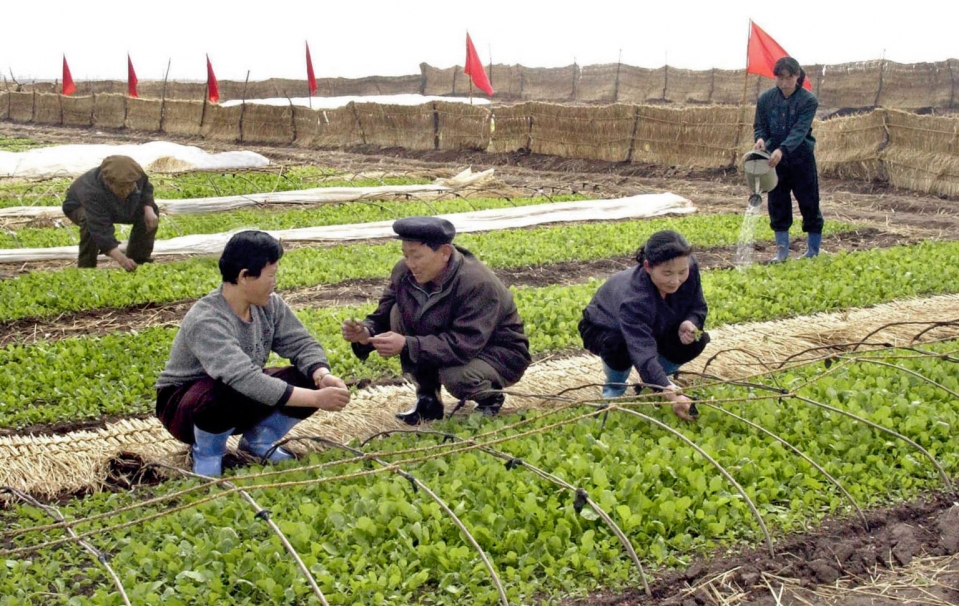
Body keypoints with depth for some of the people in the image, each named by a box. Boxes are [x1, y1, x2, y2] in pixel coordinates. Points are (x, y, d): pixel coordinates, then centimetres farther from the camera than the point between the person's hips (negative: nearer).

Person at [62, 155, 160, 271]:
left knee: (151, 209, -9)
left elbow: (146, 188, -7)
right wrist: (121, 259, -62)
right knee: (92, 225, -40)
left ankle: (139, 261, 2)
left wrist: (149, 210, -26)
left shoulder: (135, 174, -31)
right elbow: (101, 232, -51)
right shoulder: (93, 193, -46)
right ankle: (86, 268, -21)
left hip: (115, 208, 6)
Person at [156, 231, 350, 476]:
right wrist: (315, 398, -45)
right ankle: (207, 453, -9)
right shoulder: (206, 322, -33)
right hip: (184, 404, -6)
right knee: (226, 395, -40)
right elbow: (244, 379, -43)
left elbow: (302, 344, -8)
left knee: (310, 379, -15)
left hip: (245, 401, 7)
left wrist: (322, 376, -31)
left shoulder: (270, 305, -10)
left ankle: (259, 440, 6)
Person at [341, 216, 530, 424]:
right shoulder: (404, 272, -11)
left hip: (501, 354, -6)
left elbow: (464, 345, -37)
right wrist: (366, 333, -29)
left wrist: (407, 345, -44)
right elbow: (382, 317, -5)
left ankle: (490, 399, 1)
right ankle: (427, 400, -3)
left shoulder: (479, 284, -31)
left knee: (455, 375, -37)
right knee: (399, 313, -14)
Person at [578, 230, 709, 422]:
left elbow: (698, 307, -11)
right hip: (604, 329, -5)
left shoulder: (690, 268, -27)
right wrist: (671, 395, -67)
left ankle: (659, 378, 12)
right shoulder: (633, 299, -46)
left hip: (655, 328, 6)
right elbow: (644, 354, -54)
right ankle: (614, 388, -3)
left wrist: (690, 323, -36)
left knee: (696, 340, -18)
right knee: (619, 347, -39)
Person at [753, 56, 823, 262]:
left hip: (801, 158, -3)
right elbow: (759, 125, 4)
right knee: (777, 205, 6)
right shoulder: (766, 99, -2)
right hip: (775, 159, 3)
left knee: (809, 204, 4)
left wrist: (782, 150, -39)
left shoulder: (808, 100, -12)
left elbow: (800, 130, -23)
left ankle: (813, 251, 16)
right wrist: (760, 138, -21)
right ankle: (782, 250, 16)